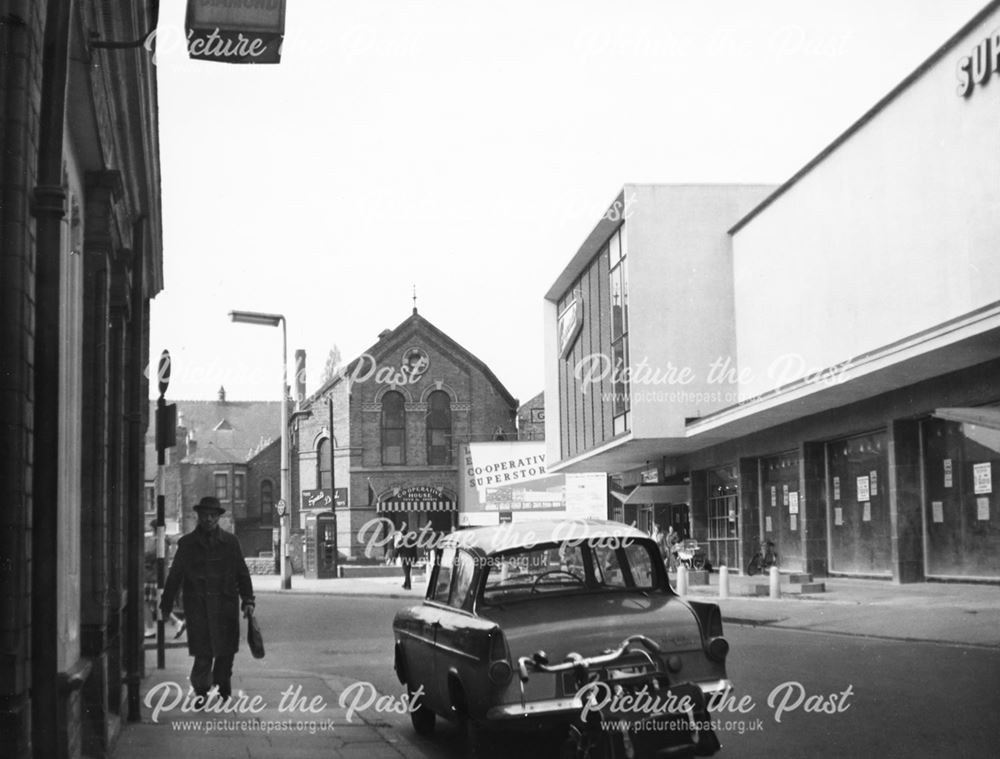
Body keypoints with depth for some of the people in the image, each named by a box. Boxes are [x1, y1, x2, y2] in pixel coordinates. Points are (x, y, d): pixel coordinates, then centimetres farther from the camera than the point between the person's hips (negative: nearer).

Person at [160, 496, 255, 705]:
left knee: (226, 650, 5)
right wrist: (166, 605, 8)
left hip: (225, 604, 1)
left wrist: (248, 600, 1)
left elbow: (242, 573, 9)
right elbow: (174, 576, 9)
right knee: (203, 651, -4)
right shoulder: (187, 543, 6)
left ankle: (223, 687, 24)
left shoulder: (230, 542, 8)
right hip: (197, 604, -1)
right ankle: (201, 691, 9)